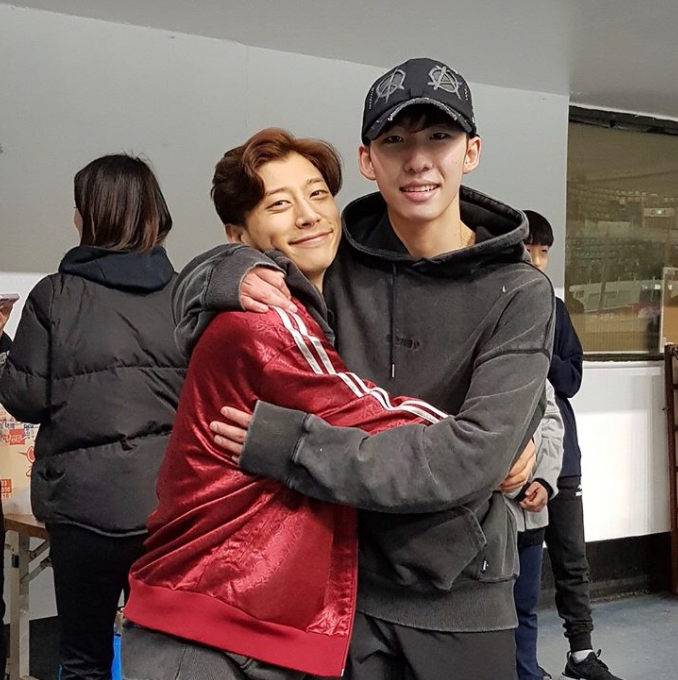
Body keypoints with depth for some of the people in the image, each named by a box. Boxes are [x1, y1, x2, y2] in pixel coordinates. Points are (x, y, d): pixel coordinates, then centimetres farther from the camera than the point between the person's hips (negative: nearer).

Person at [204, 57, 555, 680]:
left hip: (458, 598, -1)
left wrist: (291, 444, -25)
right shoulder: (333, 264, -2)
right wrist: (236, 273, -13)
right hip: (338, 577, 2)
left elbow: (473, 456, -21)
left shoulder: (520, 294, -10)